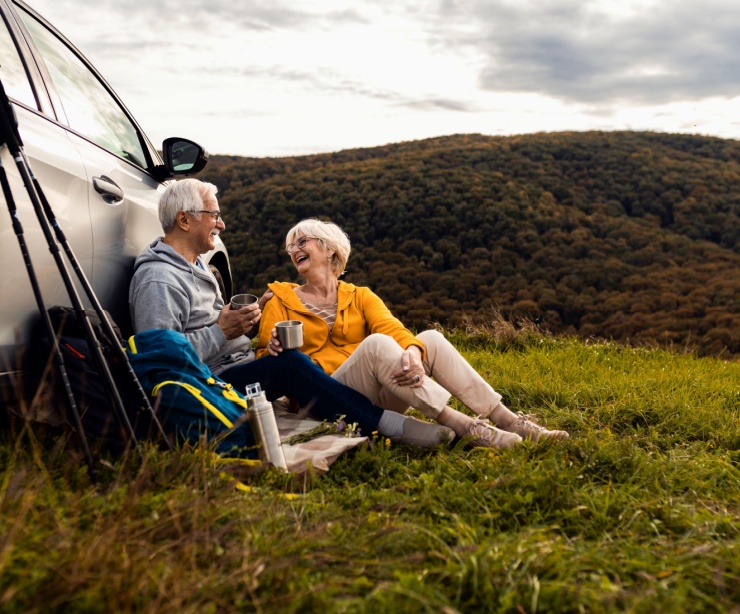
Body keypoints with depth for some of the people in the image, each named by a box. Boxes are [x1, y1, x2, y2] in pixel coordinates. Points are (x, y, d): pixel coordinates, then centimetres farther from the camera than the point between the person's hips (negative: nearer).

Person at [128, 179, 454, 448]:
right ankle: (391, 427, -28)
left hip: (240, 369, 10)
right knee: (290, 364, -28)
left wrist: (249, 315, 8)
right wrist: (222, 331, -20)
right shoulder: (158, 281, -13)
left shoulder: (194, 265, 21)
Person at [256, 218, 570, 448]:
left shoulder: (359, 296, 16)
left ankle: (508, 420, -25)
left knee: (431, 338, -18)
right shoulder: (280, 302, 12)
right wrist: (273, 350, -20)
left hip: (377, 396, 3)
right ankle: (464, 426, -39)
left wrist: (412, 350, -28)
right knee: (377, 344, -31)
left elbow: (391, 328, -4)